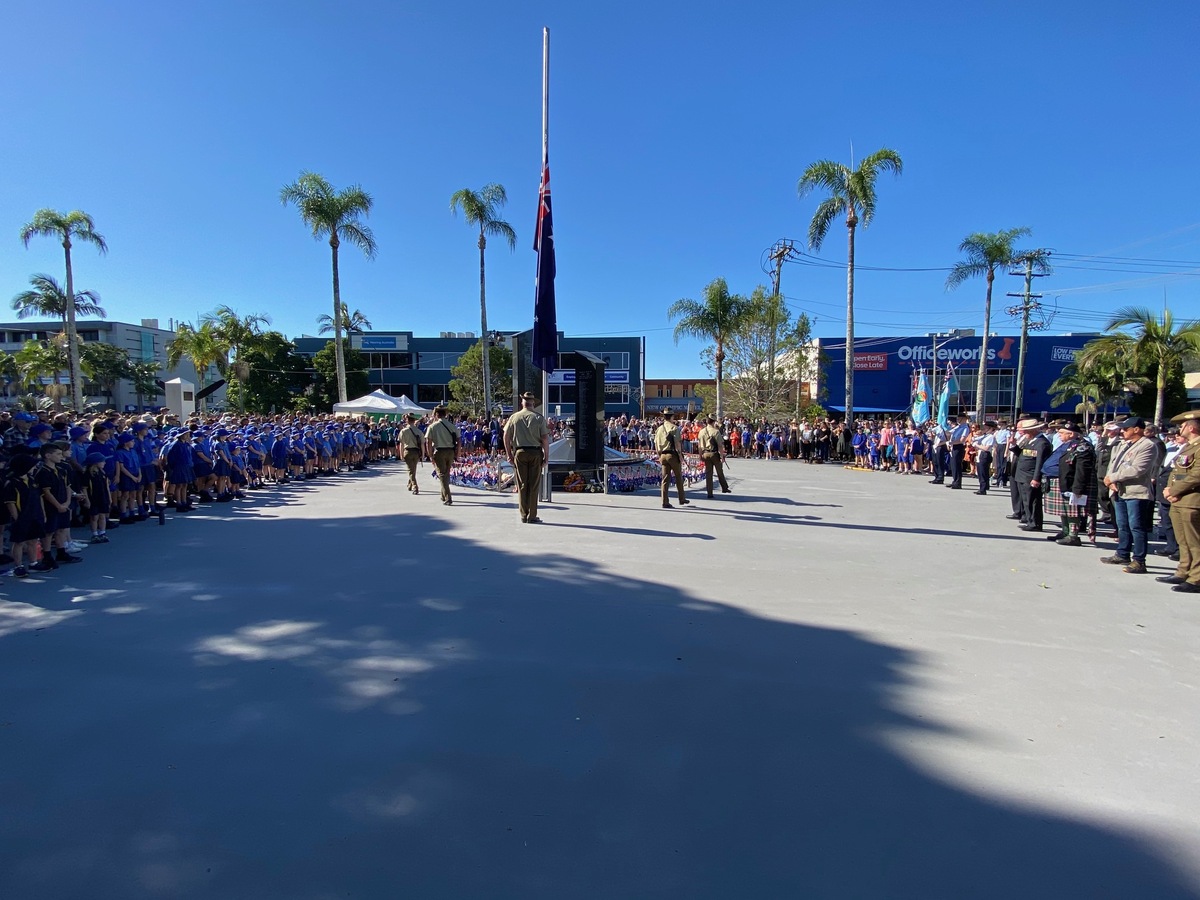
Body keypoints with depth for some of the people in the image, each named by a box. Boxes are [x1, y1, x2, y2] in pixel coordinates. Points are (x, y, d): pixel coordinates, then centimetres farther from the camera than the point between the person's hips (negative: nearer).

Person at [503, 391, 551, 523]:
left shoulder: (514, 417, 3)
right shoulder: (539, 417, -4)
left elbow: (506, 437, 4)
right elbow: (545, 438, -8)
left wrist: (509, 454, 11)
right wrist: (546, 455, 0)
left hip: (519, 452, 2)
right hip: (536, 453, -2)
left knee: (522, 485, 8)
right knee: (534, 485, 3)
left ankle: (523, 516, 14)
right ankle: (532, 516, 6)